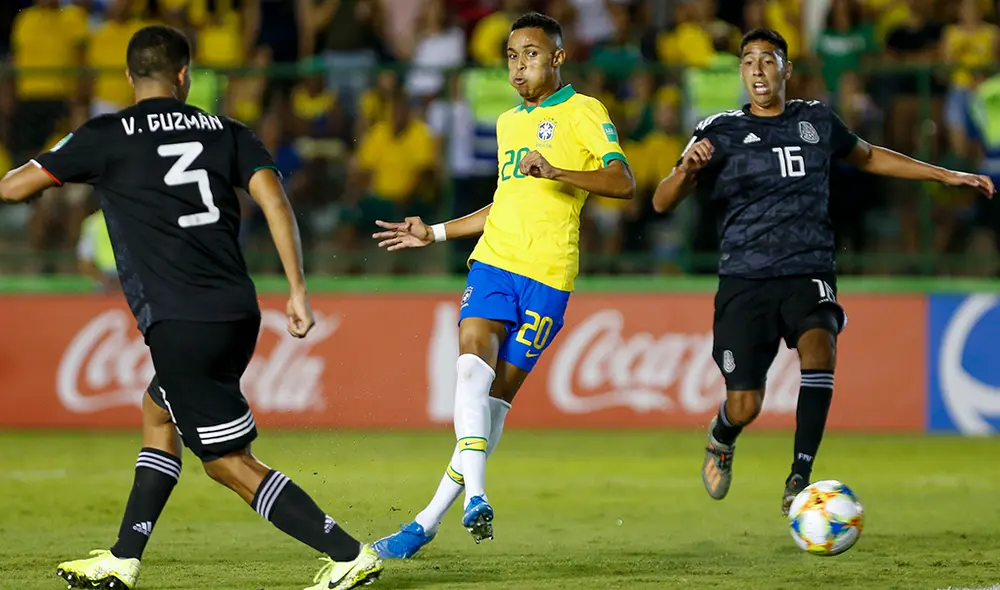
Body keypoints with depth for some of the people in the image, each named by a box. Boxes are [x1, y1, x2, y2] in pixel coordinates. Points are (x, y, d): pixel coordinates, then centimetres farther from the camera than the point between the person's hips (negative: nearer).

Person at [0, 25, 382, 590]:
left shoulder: (107, 137, 0)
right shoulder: (226, 131, 11)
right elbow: (274, 198, -2)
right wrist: (298, 290, -2)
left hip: (180, 324, -6)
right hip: (239, 311, 6)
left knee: (230, 462, -1)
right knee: (158, 413, 26)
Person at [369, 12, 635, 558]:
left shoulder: (582, 112, 2)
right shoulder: (508, 123, 24)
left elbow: (623, 182, -11)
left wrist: (556, 171, -24)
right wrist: (433, 233, 32)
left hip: (547, 274, -5)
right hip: (494, 261, 5)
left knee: (497, 393, -5)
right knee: (473, 359, -22)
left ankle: (428, 522, -2)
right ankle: (475, 496, -32)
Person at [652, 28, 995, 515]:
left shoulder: (817, 122, 11)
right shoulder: (721, 133, 3)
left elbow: (868, 157, 30)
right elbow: (662, 203, -2)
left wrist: (947, 176, 29)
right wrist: (686, 169, -24)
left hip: (808, 274, 1)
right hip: (745, 279, -1)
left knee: (819, 348, -32)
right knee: (744, 407, -5)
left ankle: (800, 479, -27)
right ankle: (720, 439, 34)